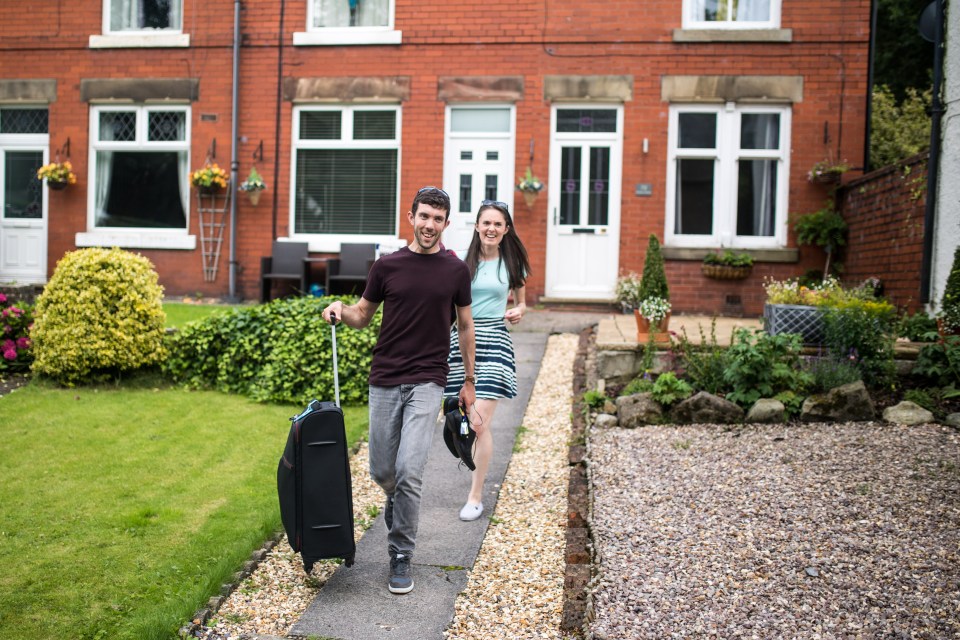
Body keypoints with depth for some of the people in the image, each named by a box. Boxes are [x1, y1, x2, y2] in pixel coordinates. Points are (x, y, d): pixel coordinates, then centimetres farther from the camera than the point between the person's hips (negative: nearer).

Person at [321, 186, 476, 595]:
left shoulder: (455, 271, 2)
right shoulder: (387, 266, 3)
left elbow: (465, 327, 11)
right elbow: (362, 316, 13)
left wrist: (469, 382, 11)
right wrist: (340, 308, -10)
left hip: (427, 382, -2)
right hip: (385, 381, 2)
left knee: (409, 470, -12)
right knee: (382, 472, 9)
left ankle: (401, 557, 5)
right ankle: (397, 501, 45)